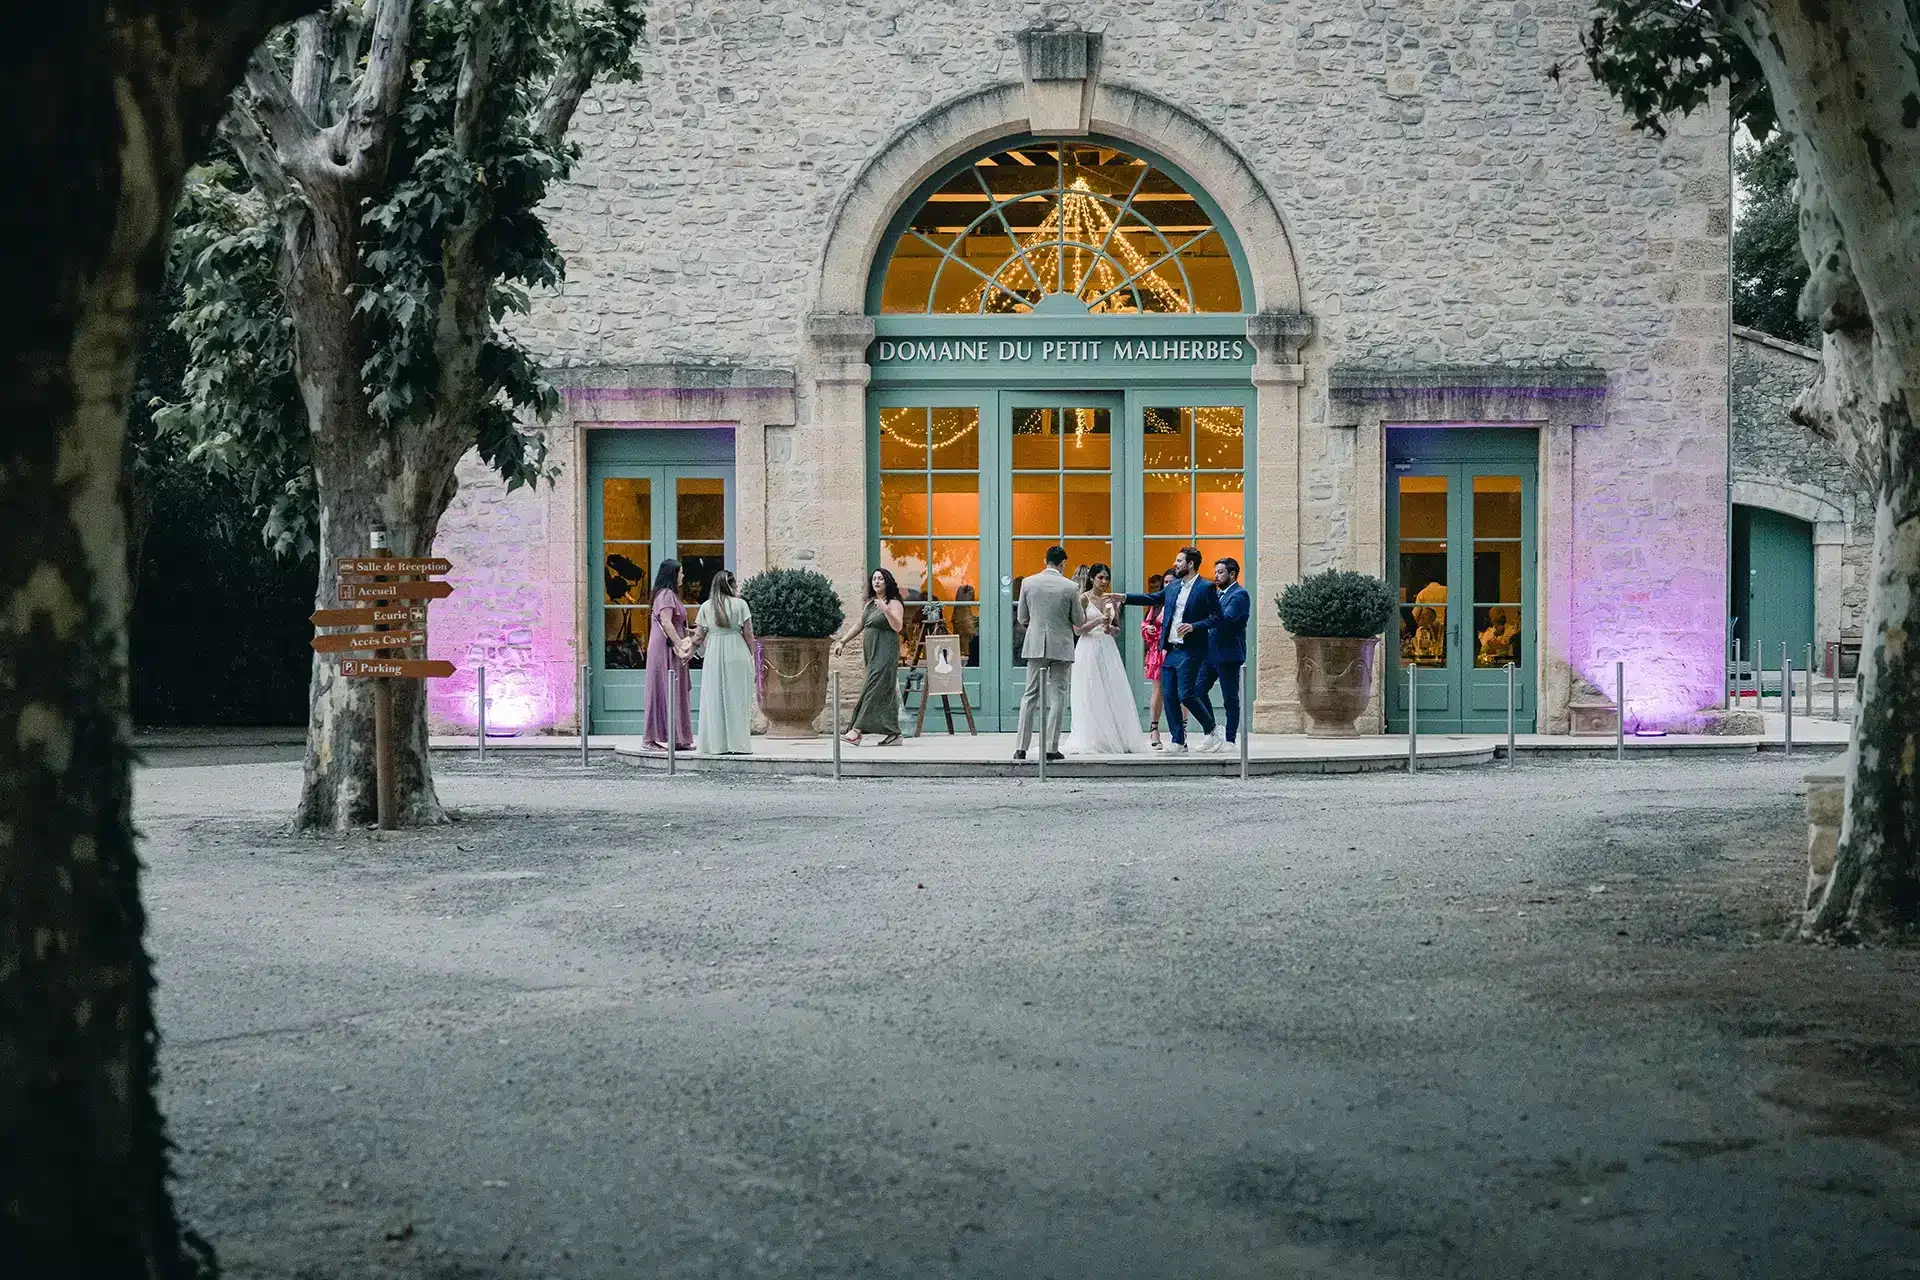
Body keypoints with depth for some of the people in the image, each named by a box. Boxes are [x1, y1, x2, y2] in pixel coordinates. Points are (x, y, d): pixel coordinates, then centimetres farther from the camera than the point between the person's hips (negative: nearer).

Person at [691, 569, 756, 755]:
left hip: (714, 655, 2)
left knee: (715, 699, 6)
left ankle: (717, 744, 5)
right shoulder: (740, 604, -3)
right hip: (737, 653, -2)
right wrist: (751, 656, 10)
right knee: (737, 698, 3)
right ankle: (738, 744, 2)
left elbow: (699, 636, 4)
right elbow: (748, 634, -2)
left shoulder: (706, 606, 3)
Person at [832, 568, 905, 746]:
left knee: (875, 689, -14)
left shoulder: (894, 603, -6)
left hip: (885, 653, -8)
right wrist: (842, 641, 17)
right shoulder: (870, 603, 18)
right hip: (871, 653, 8)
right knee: (885, 692, 9)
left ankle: (856, 732, -22)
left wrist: (885, 610, -29)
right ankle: (893, 734, 13)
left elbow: (897, 626, -18)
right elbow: (858, 625, 23)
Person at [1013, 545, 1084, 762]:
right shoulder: (1069, 587, -7)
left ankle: (1021, 748, 4)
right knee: (1057, 697, 5)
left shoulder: (1028, 583, -2)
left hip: (1035, 645, 2)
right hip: (1061, 646, -2)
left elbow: (1021, 618, 6)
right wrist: (1081, 603, 19)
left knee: (1030, 695, 9)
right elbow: (1079, 622, 0)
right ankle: (1051, 748, 1)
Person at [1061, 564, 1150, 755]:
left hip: (1108, 648, 5)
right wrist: (1098, 621, -18)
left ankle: (1116, 739, 2)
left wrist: (1111, 628, -4)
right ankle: (1091, 741, -2)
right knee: (1091, 696, -5)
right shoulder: (1083, 599, -3)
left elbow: (1118, 628, 18)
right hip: (1089, 648, -5)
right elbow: (1077, 629, -7)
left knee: (1113, 693, -1)